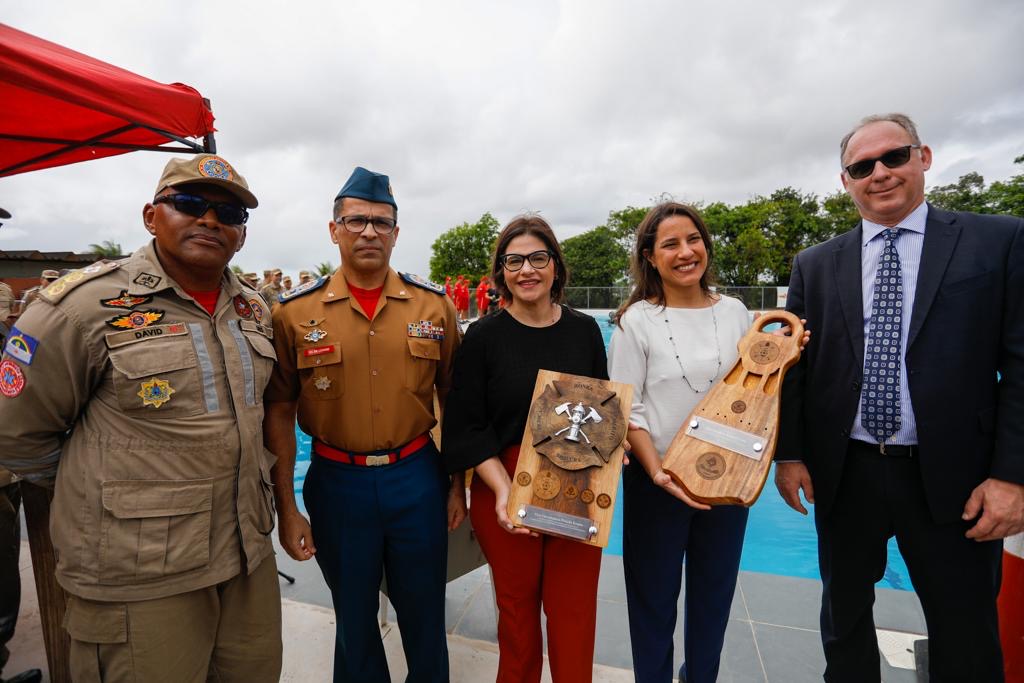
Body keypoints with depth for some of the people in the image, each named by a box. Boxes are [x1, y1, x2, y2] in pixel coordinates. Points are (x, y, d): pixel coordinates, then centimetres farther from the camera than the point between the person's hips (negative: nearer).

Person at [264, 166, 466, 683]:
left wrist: (459, 483, 4)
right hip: (337, 481, 0)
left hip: (417, 477, 1)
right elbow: (279, 412, -2)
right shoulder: (295, 311, -6)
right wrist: (287, 507, -2)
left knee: (423, 614, 18)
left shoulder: (434, 305, -3)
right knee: (354, 617, 20)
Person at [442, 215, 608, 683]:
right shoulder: (483, 337, -5)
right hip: (504, 491, -1)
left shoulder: (585, 330, 3)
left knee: (574, 606, 8)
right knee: (517, 604, 14)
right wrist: (503, 488, -18)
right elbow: (467, 427, -6)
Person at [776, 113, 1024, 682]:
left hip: (951, 477, -1)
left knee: (966, 636, 14)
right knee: (844, 614, 19)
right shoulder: (815, 265, 5)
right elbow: (793, 365, 5)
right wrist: (789, 452, -1)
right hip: (843, 474, 2)